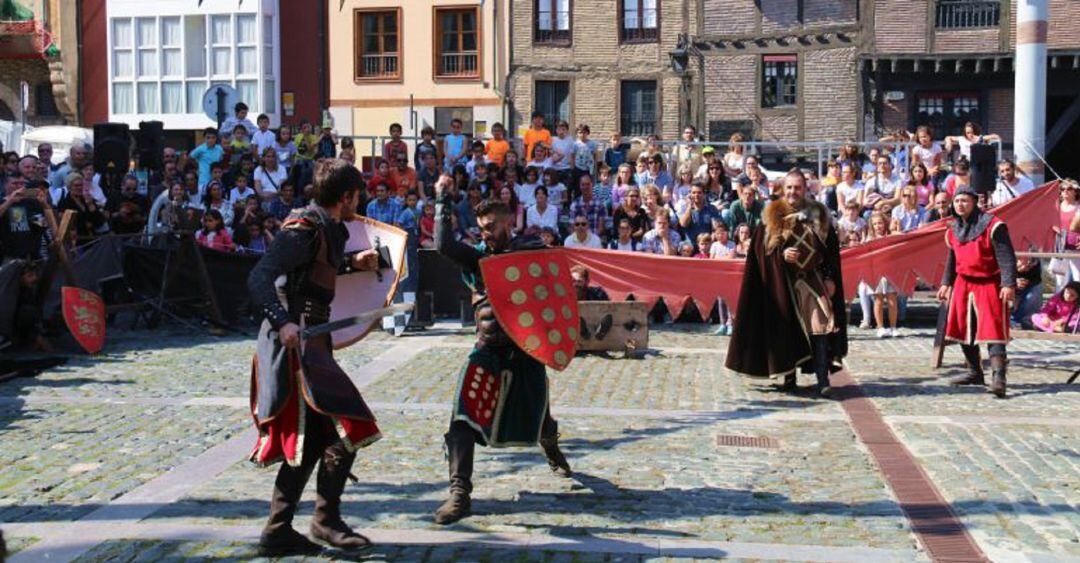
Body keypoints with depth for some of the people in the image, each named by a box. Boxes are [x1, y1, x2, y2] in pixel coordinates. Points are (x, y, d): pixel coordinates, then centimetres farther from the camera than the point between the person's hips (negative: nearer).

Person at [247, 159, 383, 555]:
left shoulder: (328, 229, 14)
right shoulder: (304, 229, -14)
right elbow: (260, 277, -23)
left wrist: (352, 263, 22)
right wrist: (282, 322, -36)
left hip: (310, 342, 10)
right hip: (297, 343, -10)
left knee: (310, 440, 12)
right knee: (345, 428, -9)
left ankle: (278, 532, 16)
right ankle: (326, 519, 3)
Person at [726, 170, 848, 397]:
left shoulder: (819, 215, 6)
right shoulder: (772, 217, 4)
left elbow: (832, 249, 6)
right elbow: (759, 248, 1)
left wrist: (830, 278, -2)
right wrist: (781, 254, -16)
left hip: (812, 278, 0)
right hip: (782, 282, 1)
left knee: (820, 324, -15)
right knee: (787, 329, 6)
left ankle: (822, 379, -17)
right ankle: (789, 375, 21)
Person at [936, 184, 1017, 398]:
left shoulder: (992, 226, -12)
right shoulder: (953, 230, 10)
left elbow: (1006, 256, -15)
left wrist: (1008, 284, -23)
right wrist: (946, 283, 21)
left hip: (989, 284, -7)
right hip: (963, 284, 7)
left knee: (992, 330, -14)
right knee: (964, 329, 12)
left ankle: (998, 377, -21)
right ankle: (975, 373, 25)